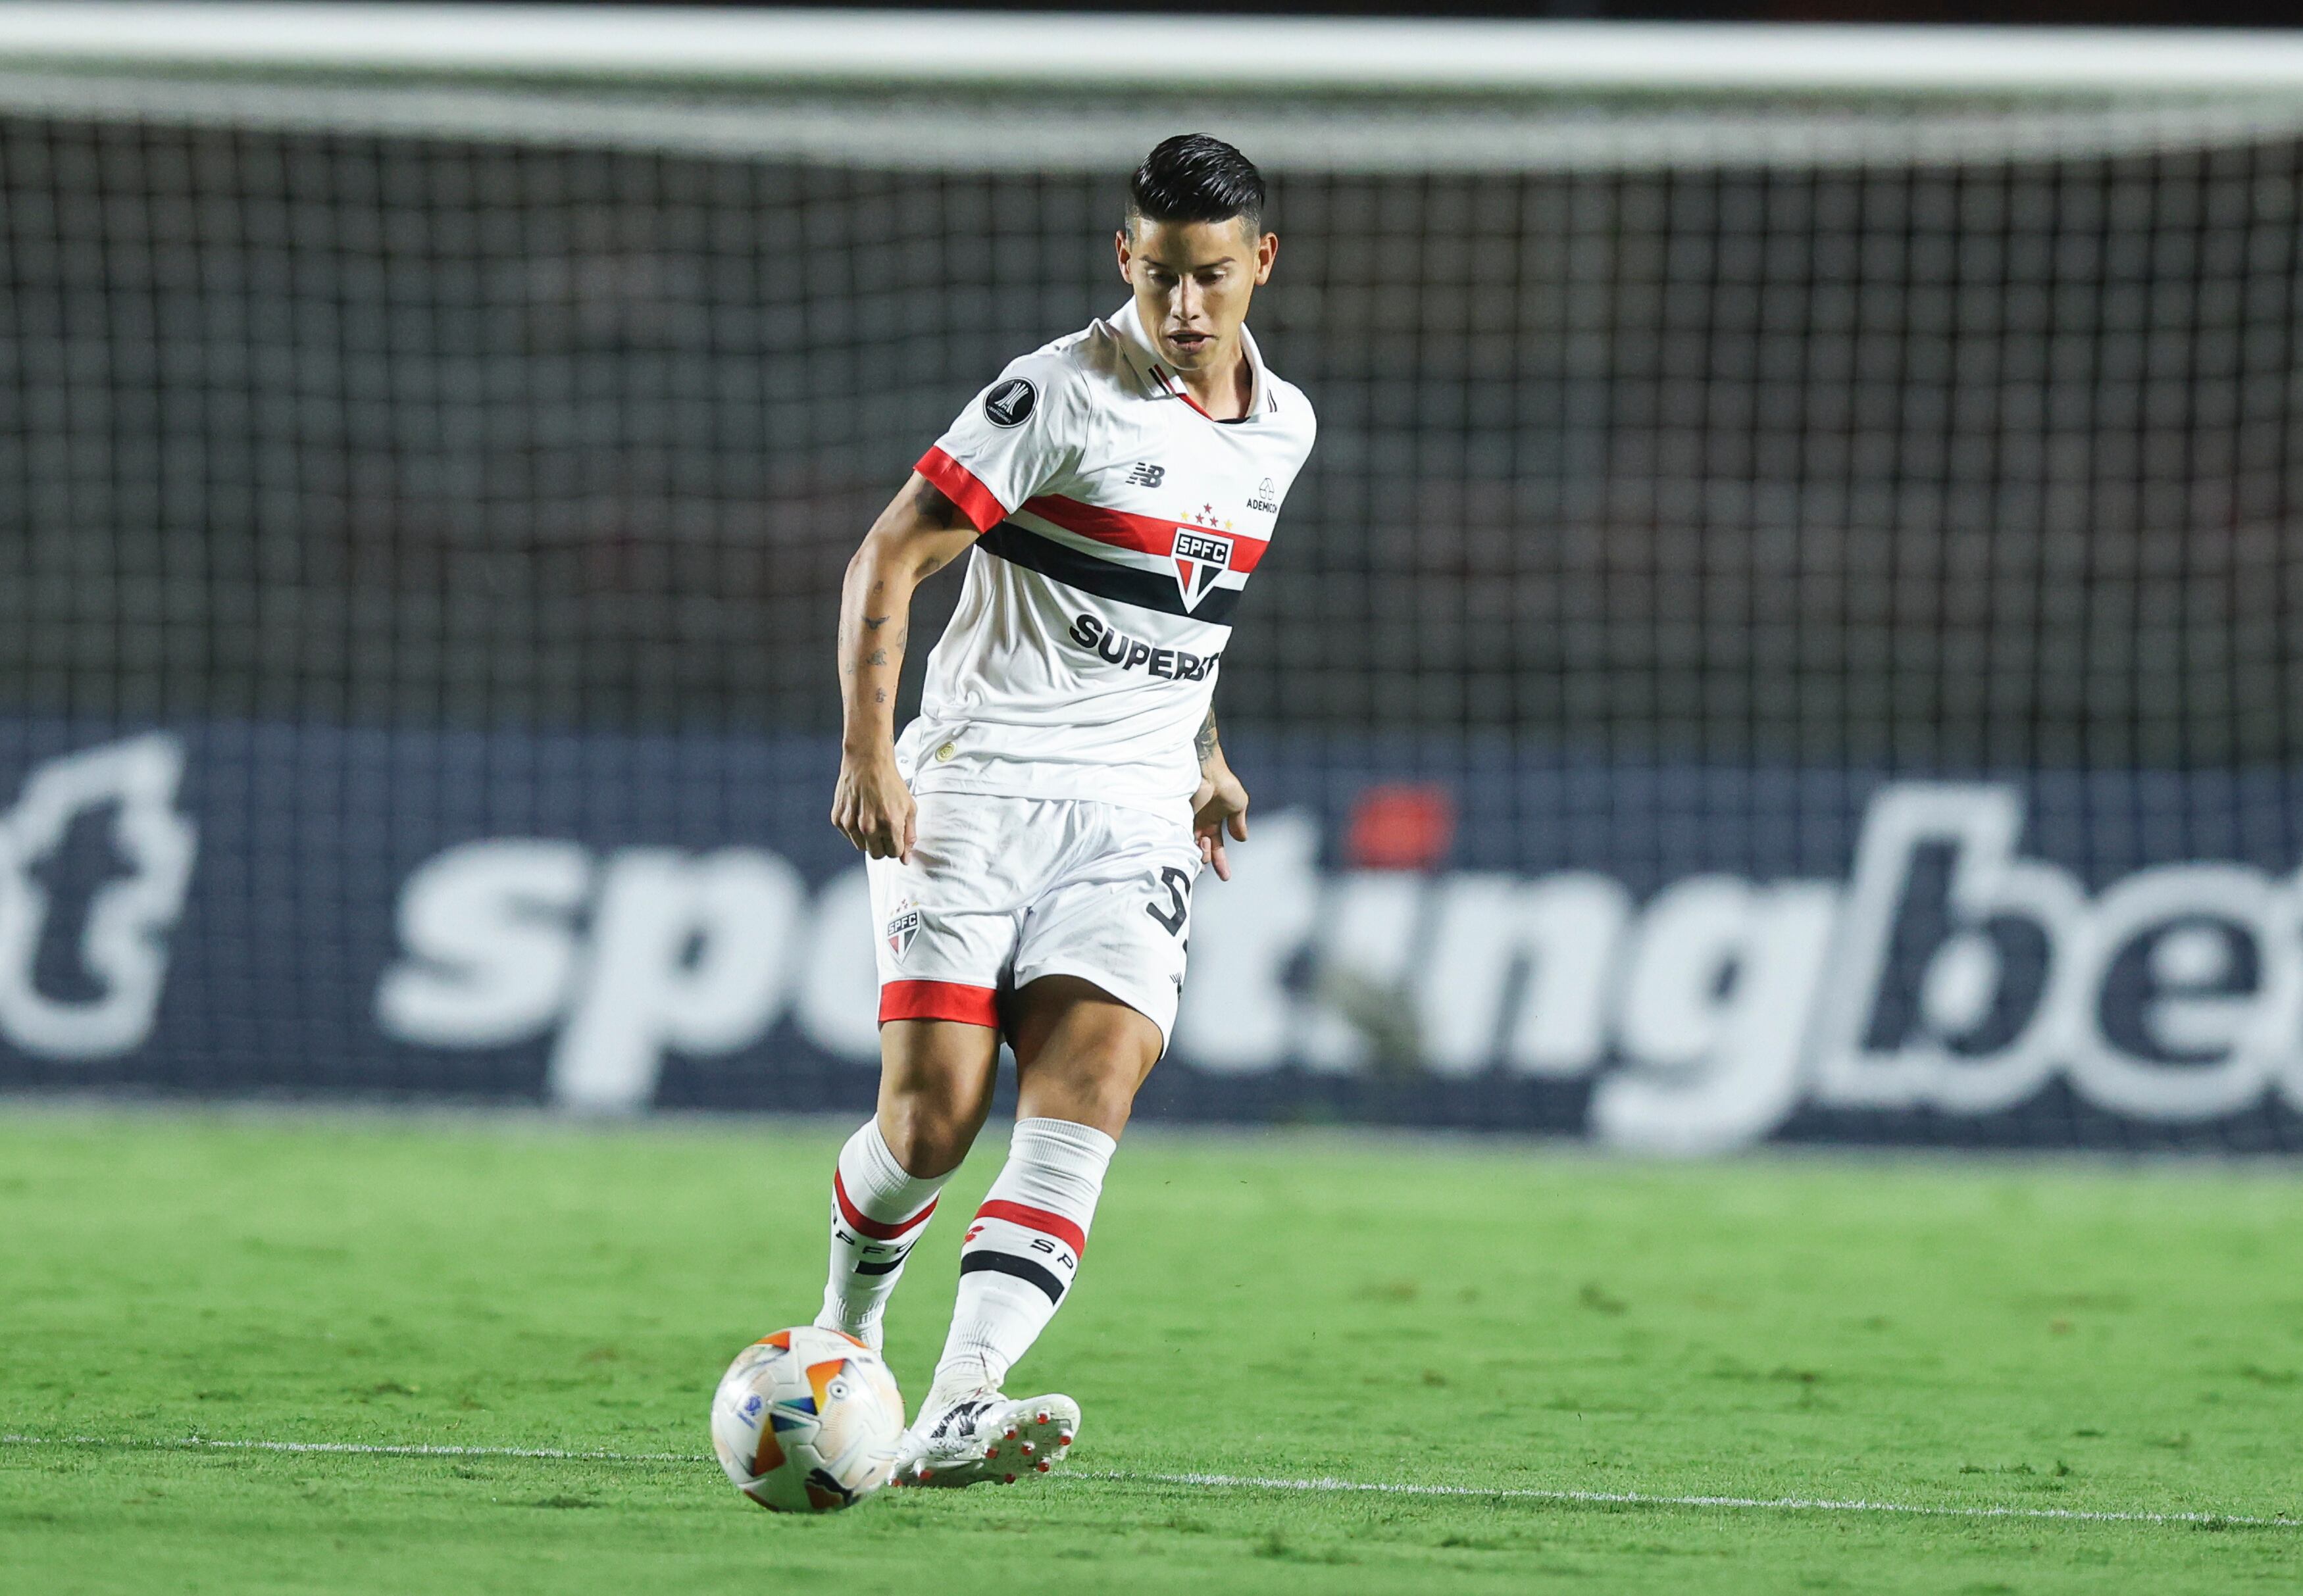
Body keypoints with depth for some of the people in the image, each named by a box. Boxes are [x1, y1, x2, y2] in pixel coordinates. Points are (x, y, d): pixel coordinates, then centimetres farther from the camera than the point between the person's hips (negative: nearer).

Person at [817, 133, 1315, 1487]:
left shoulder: (1282, 428, 12)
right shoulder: (1061, 396, -8)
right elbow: (888, 559, -8)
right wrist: (868, 750, -16)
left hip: (1135, 819, 4)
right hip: (974, 796, -4)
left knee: (1087, 1097, -18)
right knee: (935, 1117, -10)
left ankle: (954, 1416, -30)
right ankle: (846, 1337, 22)